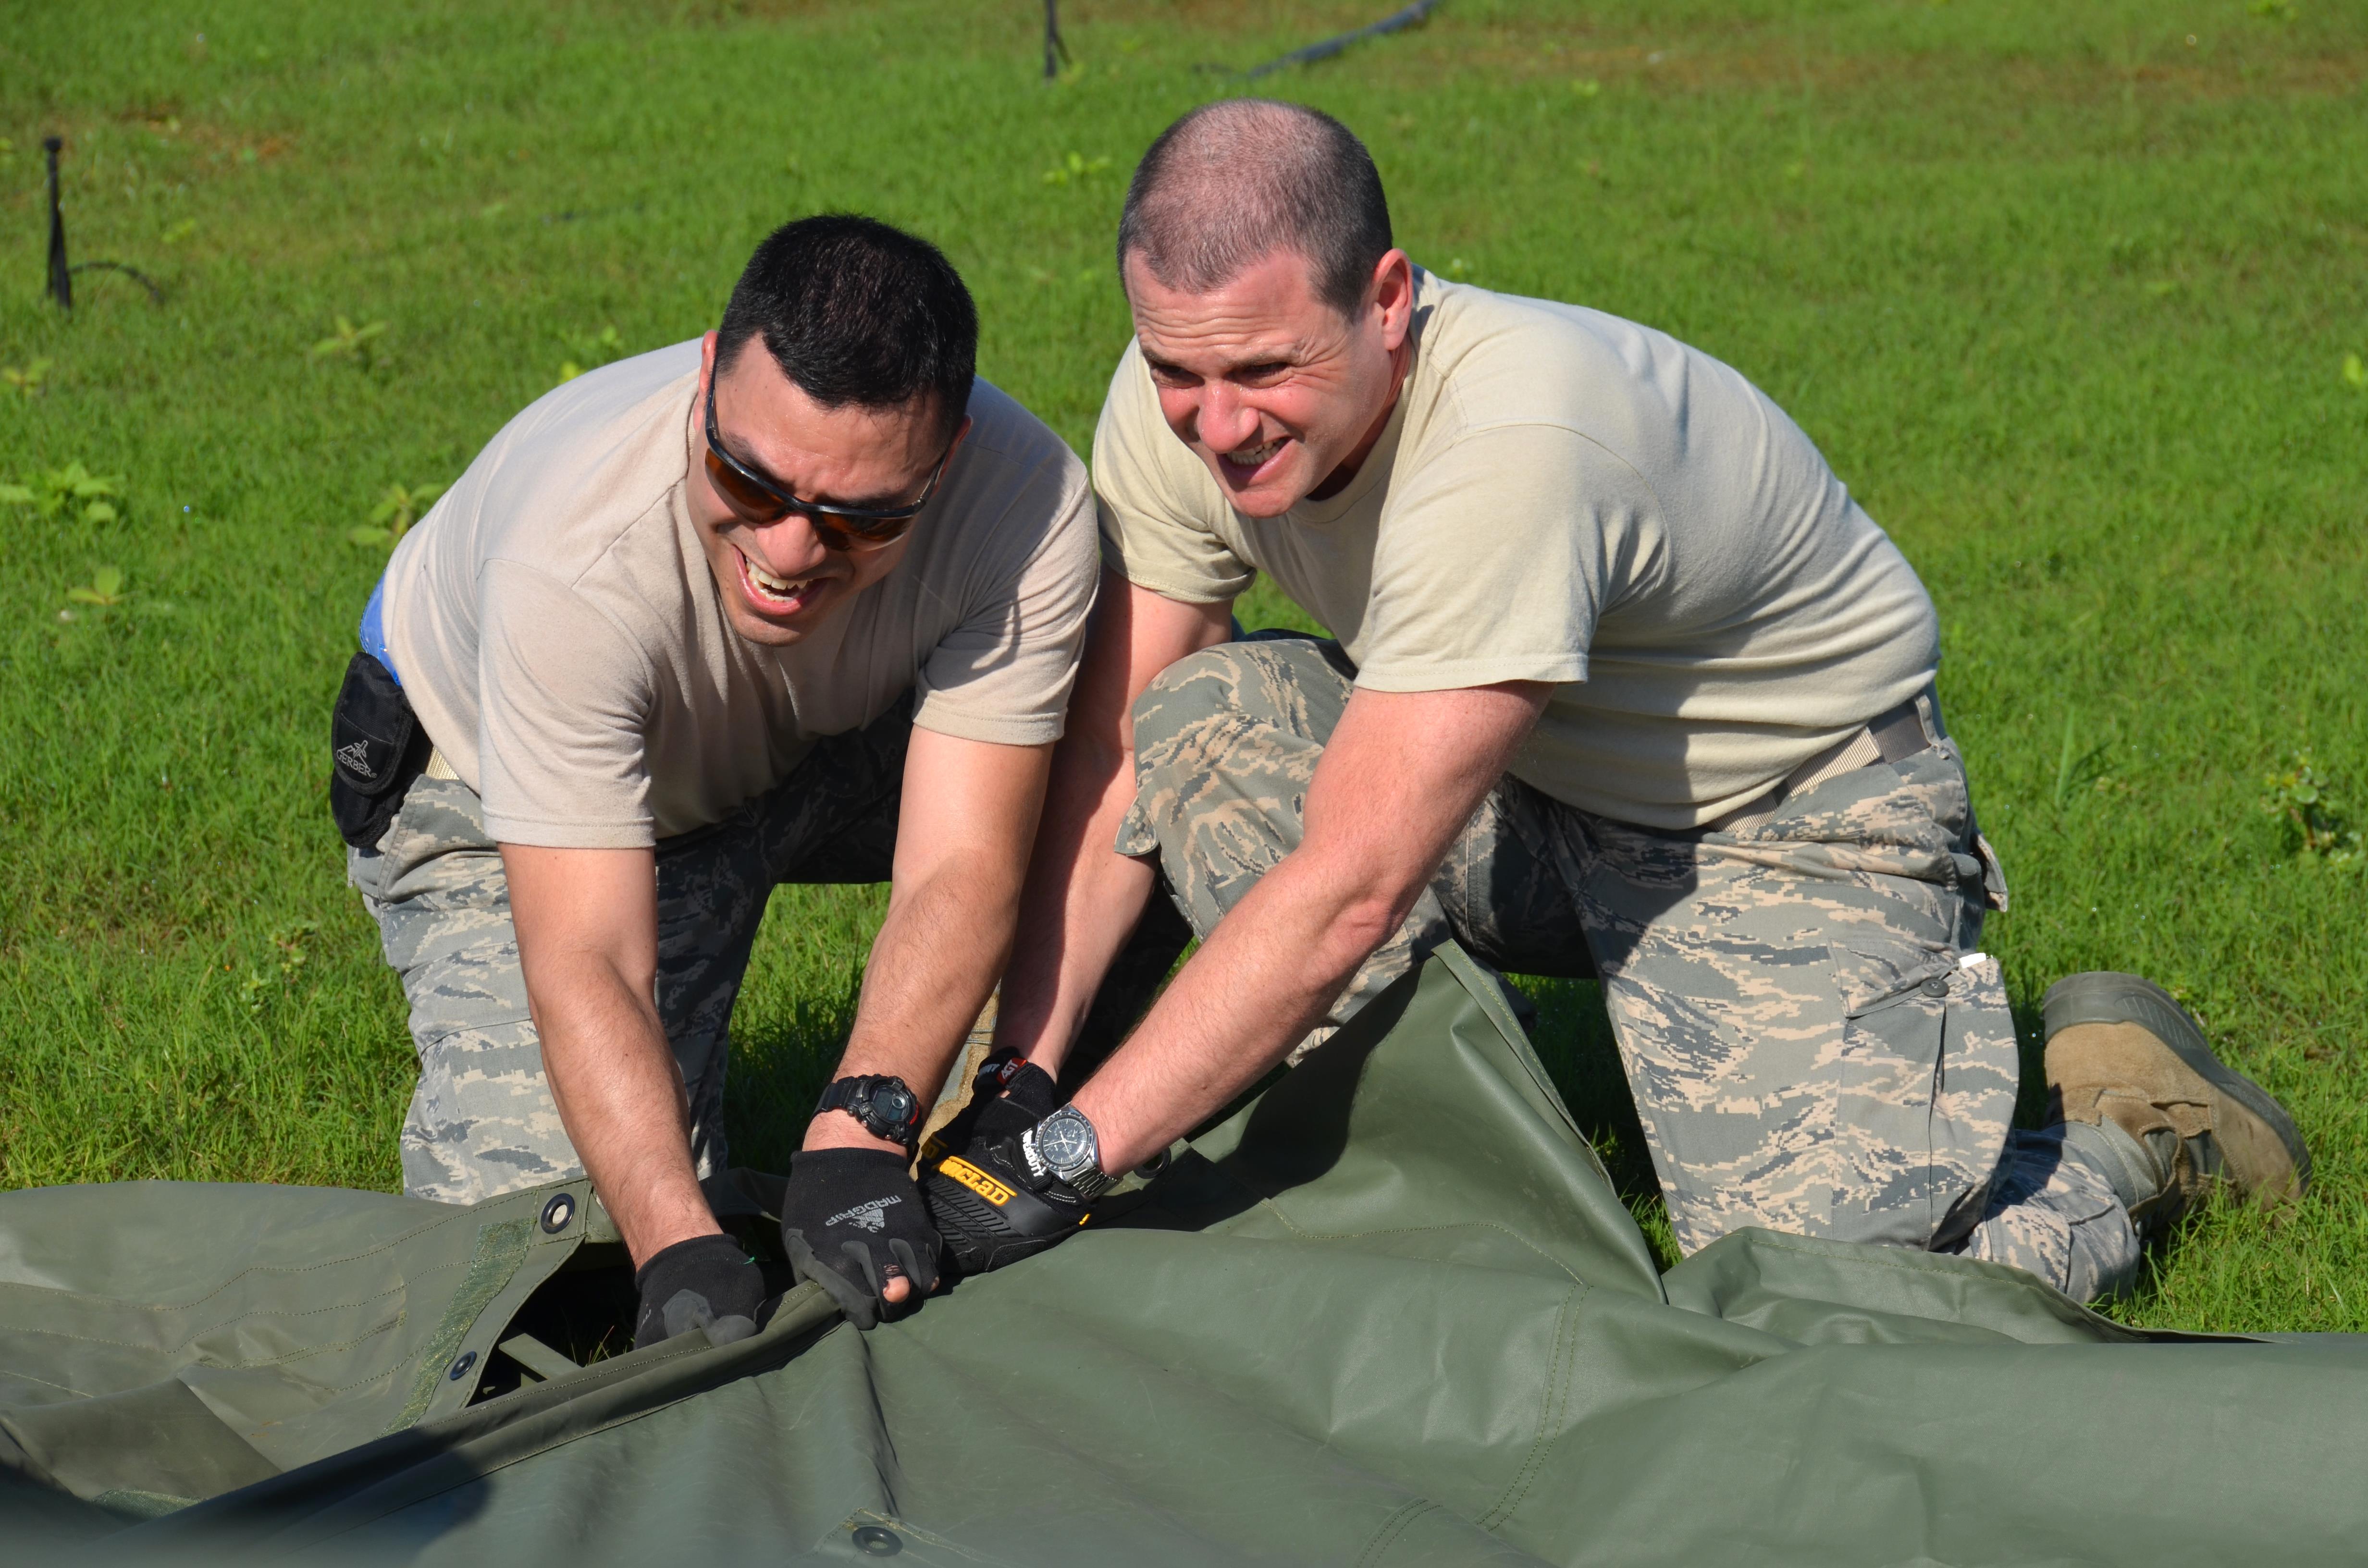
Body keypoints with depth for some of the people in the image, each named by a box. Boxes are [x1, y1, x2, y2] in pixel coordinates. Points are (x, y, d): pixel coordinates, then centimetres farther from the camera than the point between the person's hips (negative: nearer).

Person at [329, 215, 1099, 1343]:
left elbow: (962, 866, -36)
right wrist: (680, 1248, -56)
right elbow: (583, 963, -42)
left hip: (826, 746, 3)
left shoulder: (1030, 507, -34)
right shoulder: (580, 551, -42)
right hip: (485, 780, -3)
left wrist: (861, 1132, -52)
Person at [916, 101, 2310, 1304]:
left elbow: (1349, 887, -38)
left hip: (1801, 812, -6)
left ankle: (2124, 1110, 10)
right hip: (1540, 789, 6)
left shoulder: (1514, 439, -37)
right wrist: (1015, 1080, -20)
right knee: (1204, 722, -18)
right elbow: (1119, 756, -10)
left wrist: (1064, 1161, -37)